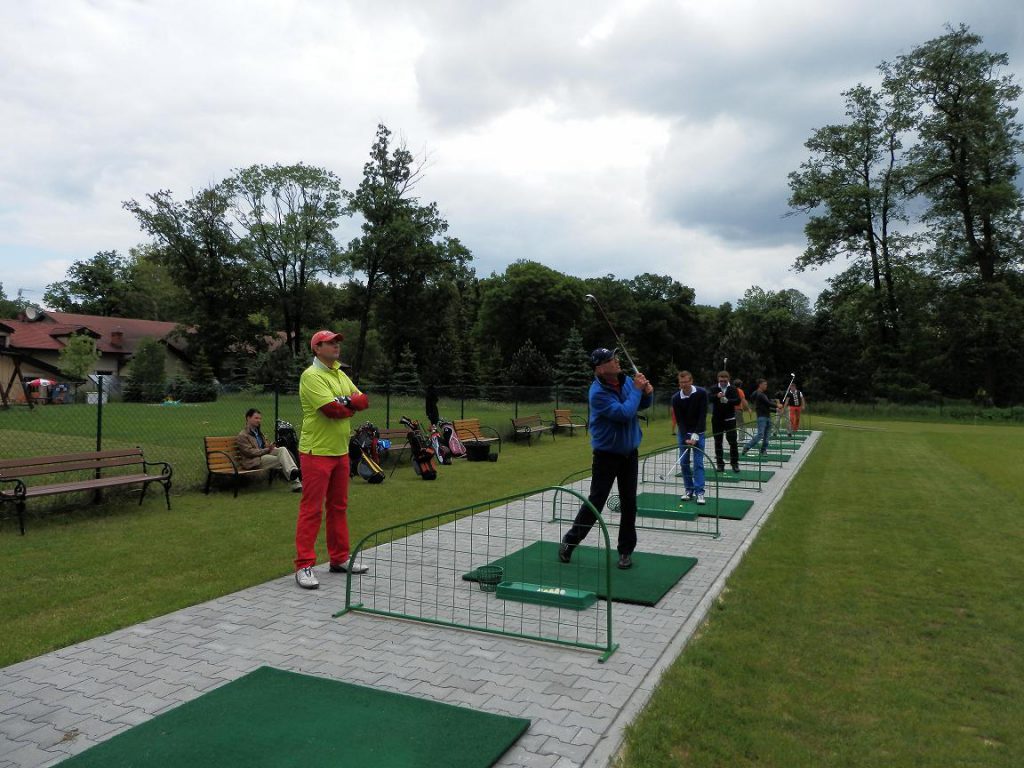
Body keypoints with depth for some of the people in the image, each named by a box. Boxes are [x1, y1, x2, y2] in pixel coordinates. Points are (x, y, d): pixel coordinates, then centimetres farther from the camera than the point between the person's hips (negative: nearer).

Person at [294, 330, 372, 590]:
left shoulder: (341, 375, 15)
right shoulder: (311, 376, -12)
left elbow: (364, 400, 5)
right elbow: (332, 410, -22)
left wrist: (347, 400, -14)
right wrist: (353, 407, -4)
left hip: (341, 451, 9)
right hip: (317, 452, -8)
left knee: (339, 507, 14)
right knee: (312, 509, -5)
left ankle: (340, 559, 24)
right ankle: (304, 565, 1)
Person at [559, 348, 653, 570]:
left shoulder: (626, 380, -1)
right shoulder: (598, 392, -22)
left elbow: (643, 404, 11)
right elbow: (624, 413, -29)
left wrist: (648, 392, -10)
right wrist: (637, 390, -19)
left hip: (629, 453, 6)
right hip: (606, 454, -6)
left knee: (629, 502, 7)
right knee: (596, 501, -1)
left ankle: (626, 550, 18)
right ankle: (569, 542, 16)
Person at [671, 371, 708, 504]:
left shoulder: (701, 393, -16)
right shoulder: (676, 398, -13)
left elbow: (702, 415, -17)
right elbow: (679, 420, -13)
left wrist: (695, 435, -22)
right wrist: (685, 438, -22)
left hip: (698, 432, -2)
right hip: (683, 433, 2)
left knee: (698, 462, -6)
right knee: (684, 462, 1)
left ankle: (699, 492, -6)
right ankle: (689, 490, 10)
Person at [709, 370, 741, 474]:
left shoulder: (733, 389, 2)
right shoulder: (714, 389, 4)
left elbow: (738, 401, -10)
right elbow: (709, 397, -14)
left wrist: (728, 400, -29)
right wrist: (717, 396, -35)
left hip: (729, 419, -1)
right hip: (717, 419, 2)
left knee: (733, 441, -5)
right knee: (718, 442, 5)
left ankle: (735, 463, 4)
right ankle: (720, 464, 12)